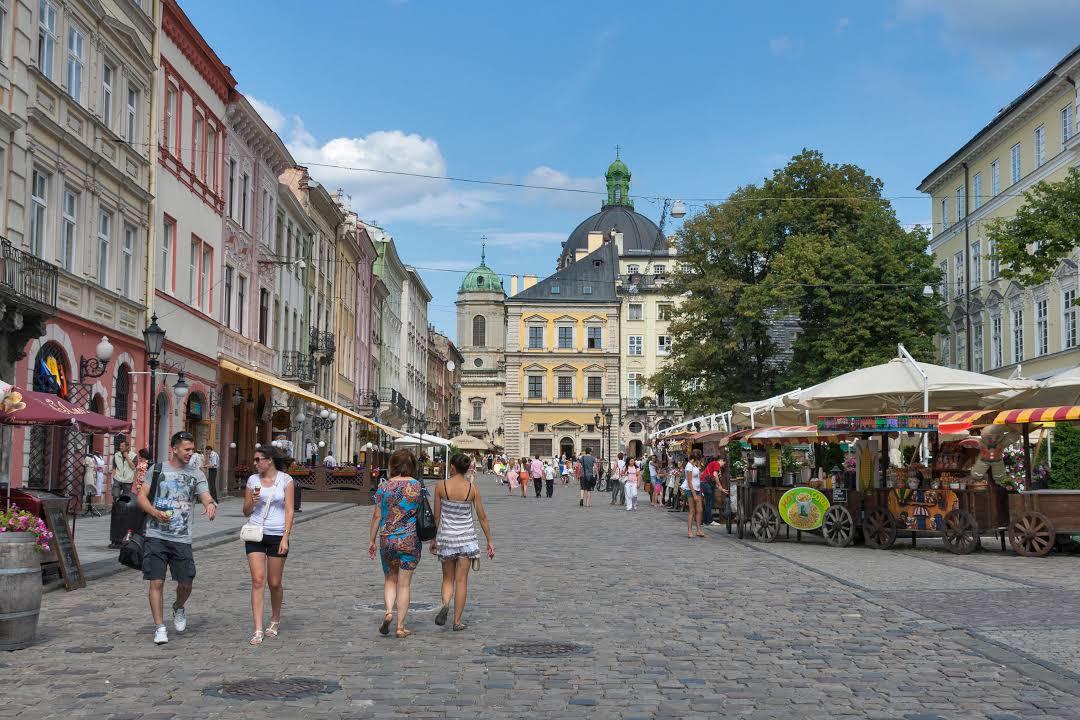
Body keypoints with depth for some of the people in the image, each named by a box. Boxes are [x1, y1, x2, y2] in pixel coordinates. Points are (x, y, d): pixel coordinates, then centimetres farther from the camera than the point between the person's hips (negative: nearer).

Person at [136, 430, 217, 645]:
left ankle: (179, 608, 35)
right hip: (156, 536, -1)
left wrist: (210, 505, -29)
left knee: (186, 583, 3)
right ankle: (160, 627, 4)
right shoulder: (157, 469, 5)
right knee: (157, 582, -5)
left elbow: (206, 497, -3)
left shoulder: (196, 474, 8)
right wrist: (155, 512, -16)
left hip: (182, 538, 1)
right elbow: (141, 496, 3)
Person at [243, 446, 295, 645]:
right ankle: (258, 630, -9)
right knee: (257, 580, -9)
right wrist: (253, 501, -10)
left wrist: (285, 538, -11)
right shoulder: (253, 480, 7)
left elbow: (289, 511, -3)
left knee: (274, 583, 6)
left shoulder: (285, 480, -1)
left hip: (277, 535, -2)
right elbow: (246, 511, 12)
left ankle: (275, 621, 31)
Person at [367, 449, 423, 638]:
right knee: (404, 584, 7)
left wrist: (371, 540, 8)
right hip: (410, 540, -1)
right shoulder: (418, 486, -4)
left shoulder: (385, 486, -2)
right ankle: (401, 626, 8)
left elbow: (377, 515, 0)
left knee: (389, 579, 20)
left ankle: (388, 611, -3)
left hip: (387, 539, 1)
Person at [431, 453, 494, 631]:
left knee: (448, 578, 16)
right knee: (461, 580, 7)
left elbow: (436, 516, -1)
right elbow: (482, 517, -2)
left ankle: (445, 604, -11)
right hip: (467, 536, 0)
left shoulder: (441, 486, -8)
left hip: (446, 536, 0)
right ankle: (457, 621, 9)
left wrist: (433, 538, 11)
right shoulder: (473, 488, -6)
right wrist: (490, 541, 7)